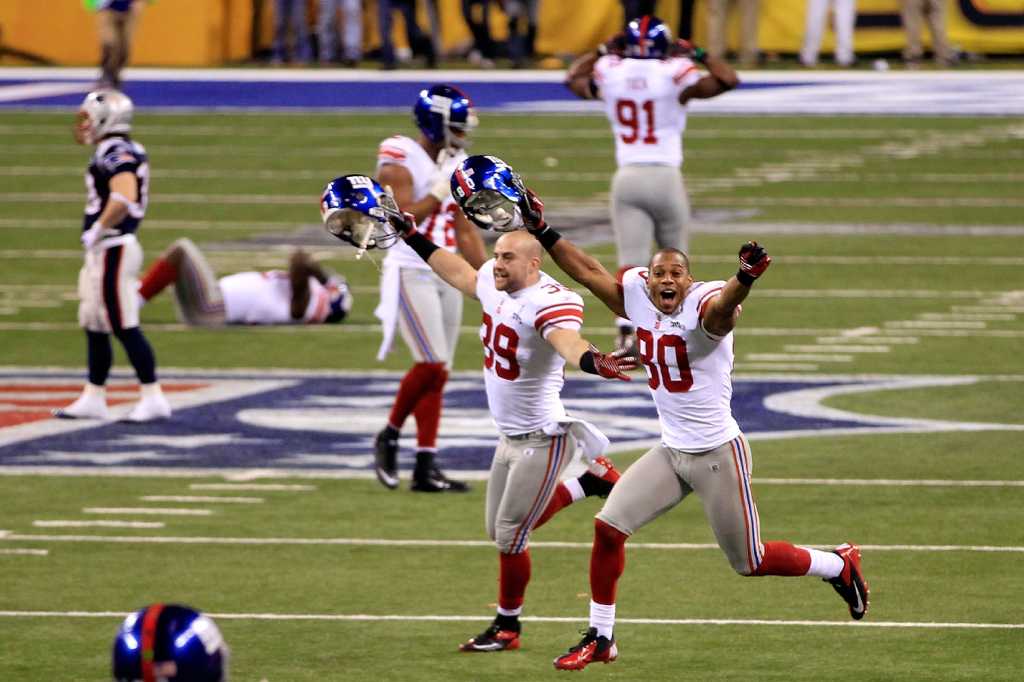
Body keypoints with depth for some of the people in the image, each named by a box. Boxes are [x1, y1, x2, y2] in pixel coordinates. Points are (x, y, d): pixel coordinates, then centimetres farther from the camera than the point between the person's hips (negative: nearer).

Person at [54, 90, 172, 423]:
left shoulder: (117, 156, -18)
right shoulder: (118, 152, 13)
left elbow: (123, 199, -32)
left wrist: (98, 230, -21)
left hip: (112, 251, -10)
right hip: (103, 252, 10)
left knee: (124, 327, -7)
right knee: (94, 327, 15)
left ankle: (154, 399, -3)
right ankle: (92, 399, 22)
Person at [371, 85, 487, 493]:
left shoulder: (457, 166, 12)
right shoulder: (400, 161, -11)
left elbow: (465, 232, 16)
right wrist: (442, 187, -21)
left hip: (447, 275, 7)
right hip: (410, 273, -7)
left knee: (438, 374, 5)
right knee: (432, 365, -16)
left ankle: (426, 468, 6)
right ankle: (389, 437, 5)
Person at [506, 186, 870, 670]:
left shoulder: (704, 308, -21)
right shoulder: (637, 296, -2)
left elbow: (723, 304, -45)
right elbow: (588, 271, 9)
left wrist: (745, 278, -67)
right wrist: (541, 232, 6)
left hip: (717, 453, -6)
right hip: (669, 452, 6)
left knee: (749, 562, 4)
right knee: (608, 528, -2)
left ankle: (839, 567, 29)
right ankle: (600, 638, 11)